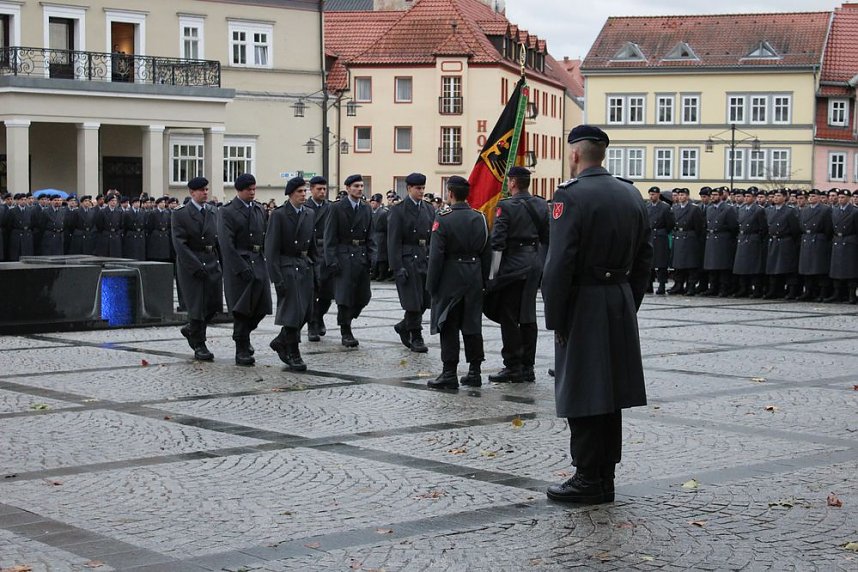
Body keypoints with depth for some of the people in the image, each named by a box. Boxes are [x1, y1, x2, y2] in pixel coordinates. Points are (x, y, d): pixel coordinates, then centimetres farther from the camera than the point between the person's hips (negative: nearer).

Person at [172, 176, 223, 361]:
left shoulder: (212, 213, 12)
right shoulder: (180, 214, -6)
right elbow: (179, 244, -13)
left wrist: (221, 263, 4)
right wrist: (196, 266, -19)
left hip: (212, 263, 6)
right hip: (191, 264, -5)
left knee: (214, 304, 3)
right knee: (197, 305, -3)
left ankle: (191, 329, 28)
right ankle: (199, 346, 9)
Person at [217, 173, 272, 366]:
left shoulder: (258, 208, 13)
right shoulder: (227, 212, -7)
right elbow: (226, 244, -13)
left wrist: (265, 260, 7)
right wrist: (241, 268, -18)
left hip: (259, 262, 6)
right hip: (239, 264, -6)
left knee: (261, 307, 5)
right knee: (242, 309, -3)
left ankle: (243, 333, 31)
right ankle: (242, 351, 5)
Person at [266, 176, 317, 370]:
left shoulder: (310, 214, 9)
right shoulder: (278, 215, -10)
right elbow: (271, 248, -12)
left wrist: (314, 265, 10)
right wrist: (277, 278, -16)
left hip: (305, 266, 6)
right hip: (287, 267, -6)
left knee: (306, 311, 7)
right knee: (293, 311, -6)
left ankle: (280, 342, 26)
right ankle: (293, 354, 5)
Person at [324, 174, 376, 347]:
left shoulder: (366, 209, 11)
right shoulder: (338, 208, -4)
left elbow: (370, 237, 14)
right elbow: (330, 237, -6)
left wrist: (372, 257, 4)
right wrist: (332, 260, -12)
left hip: (362, 256, 5)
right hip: (344, 256, -5)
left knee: (363, 296, 4)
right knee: (344, 295, -4)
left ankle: (346, 320, 28)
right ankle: (346, 333, 6)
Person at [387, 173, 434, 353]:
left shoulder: (429, 209, 12)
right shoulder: (398, 211, -4)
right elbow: (394, 241, -8)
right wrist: (398, 268, -14)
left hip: (426, 259, 5)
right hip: (408, 260, -5)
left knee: (425, 300, 4)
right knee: (413, 301, -4)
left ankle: (403, 326, 27)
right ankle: (416, 338, 8)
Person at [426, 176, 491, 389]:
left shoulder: (443, 218, -12)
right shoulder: (479, 218, 5)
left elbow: (436, 255, -13)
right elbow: (487, 253, 9)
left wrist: (431, 284, -7)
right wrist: (483, 280, 15)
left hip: (450, 278, -5)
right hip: (474, 276, 5)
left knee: (449, 326, 0)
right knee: (472, 325, 10)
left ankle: (449, 374, -2)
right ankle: (474, 372, 14)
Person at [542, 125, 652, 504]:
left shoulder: (571, 196, -14)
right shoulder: (631, 195, 9)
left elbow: (559, 264, -18)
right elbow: (644, 259, 13)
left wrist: (555, 320, -12)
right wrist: (629, 306, 18)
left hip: (584, 306, -7)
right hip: (621, 305, 7)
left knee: (582, 396, -1)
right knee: (609, 392, 13)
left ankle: (589, 479, 3)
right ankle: (605, 475, 21)